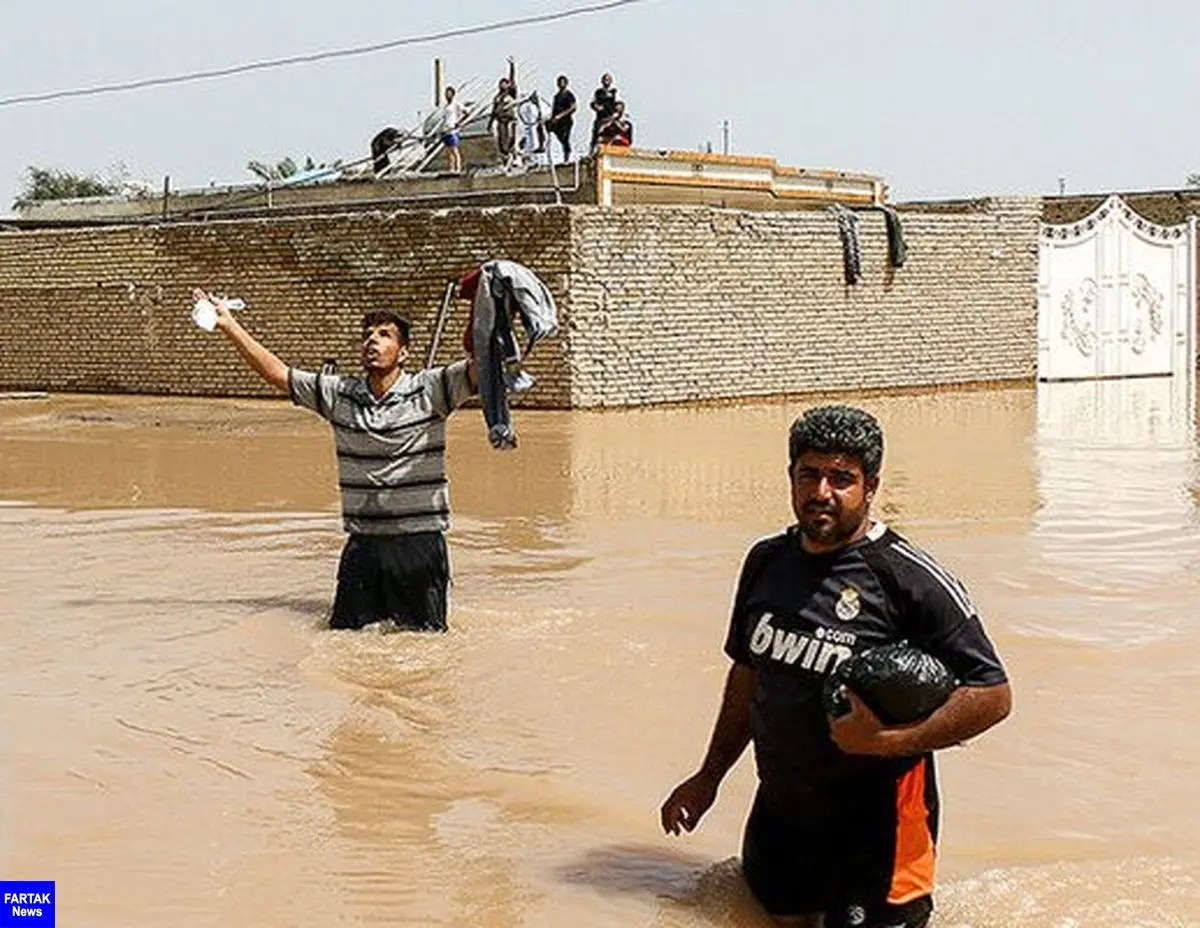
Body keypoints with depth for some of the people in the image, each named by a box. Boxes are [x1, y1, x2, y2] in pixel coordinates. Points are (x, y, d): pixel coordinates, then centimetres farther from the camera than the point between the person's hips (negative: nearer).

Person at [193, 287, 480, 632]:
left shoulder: (428, 391, -6)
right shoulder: (339, 394, 6)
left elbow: (482, 366, -18)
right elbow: (276, 373, 9)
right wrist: (229, 326, 6)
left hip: (419, 539, -4)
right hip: (362, 542, 4)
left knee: (424, 635, 0)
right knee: (345, 630, 7)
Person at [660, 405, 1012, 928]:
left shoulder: (910, 580, -15)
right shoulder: (766, 562, 4)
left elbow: (992, 696, -15)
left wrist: (888, 742, -23)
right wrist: (709, 778, 20)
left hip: (873, 820, -6)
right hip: (779, 811, 6)